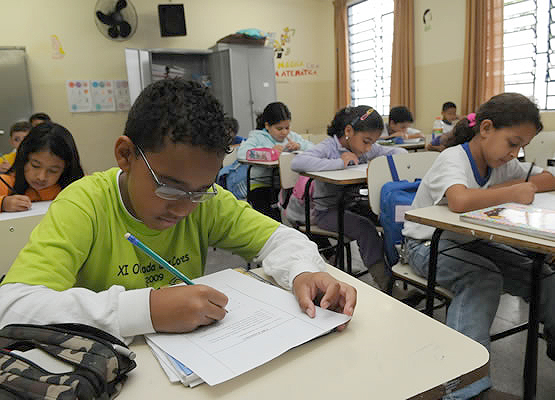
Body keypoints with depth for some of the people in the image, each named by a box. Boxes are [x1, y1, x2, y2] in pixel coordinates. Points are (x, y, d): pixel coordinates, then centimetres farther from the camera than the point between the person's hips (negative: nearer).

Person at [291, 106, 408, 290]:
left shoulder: (367, 149, 5)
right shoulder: (328, 147, -15)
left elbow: (400, 152, 10)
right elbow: (297, 162, -33)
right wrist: (339, 162, -32)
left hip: (353, 205, 7)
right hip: (327, 211, -6)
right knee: (364, 227, -30)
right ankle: (386, 283, -25)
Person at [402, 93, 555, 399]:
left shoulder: (502, 164, 4)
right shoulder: (453, 158, -21)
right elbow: (460, 201, -41)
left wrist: (504, 187, -13)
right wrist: (512, 193, -26)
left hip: (469, 241, 7)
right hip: (428, 245, -7)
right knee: (484, 277, -33)